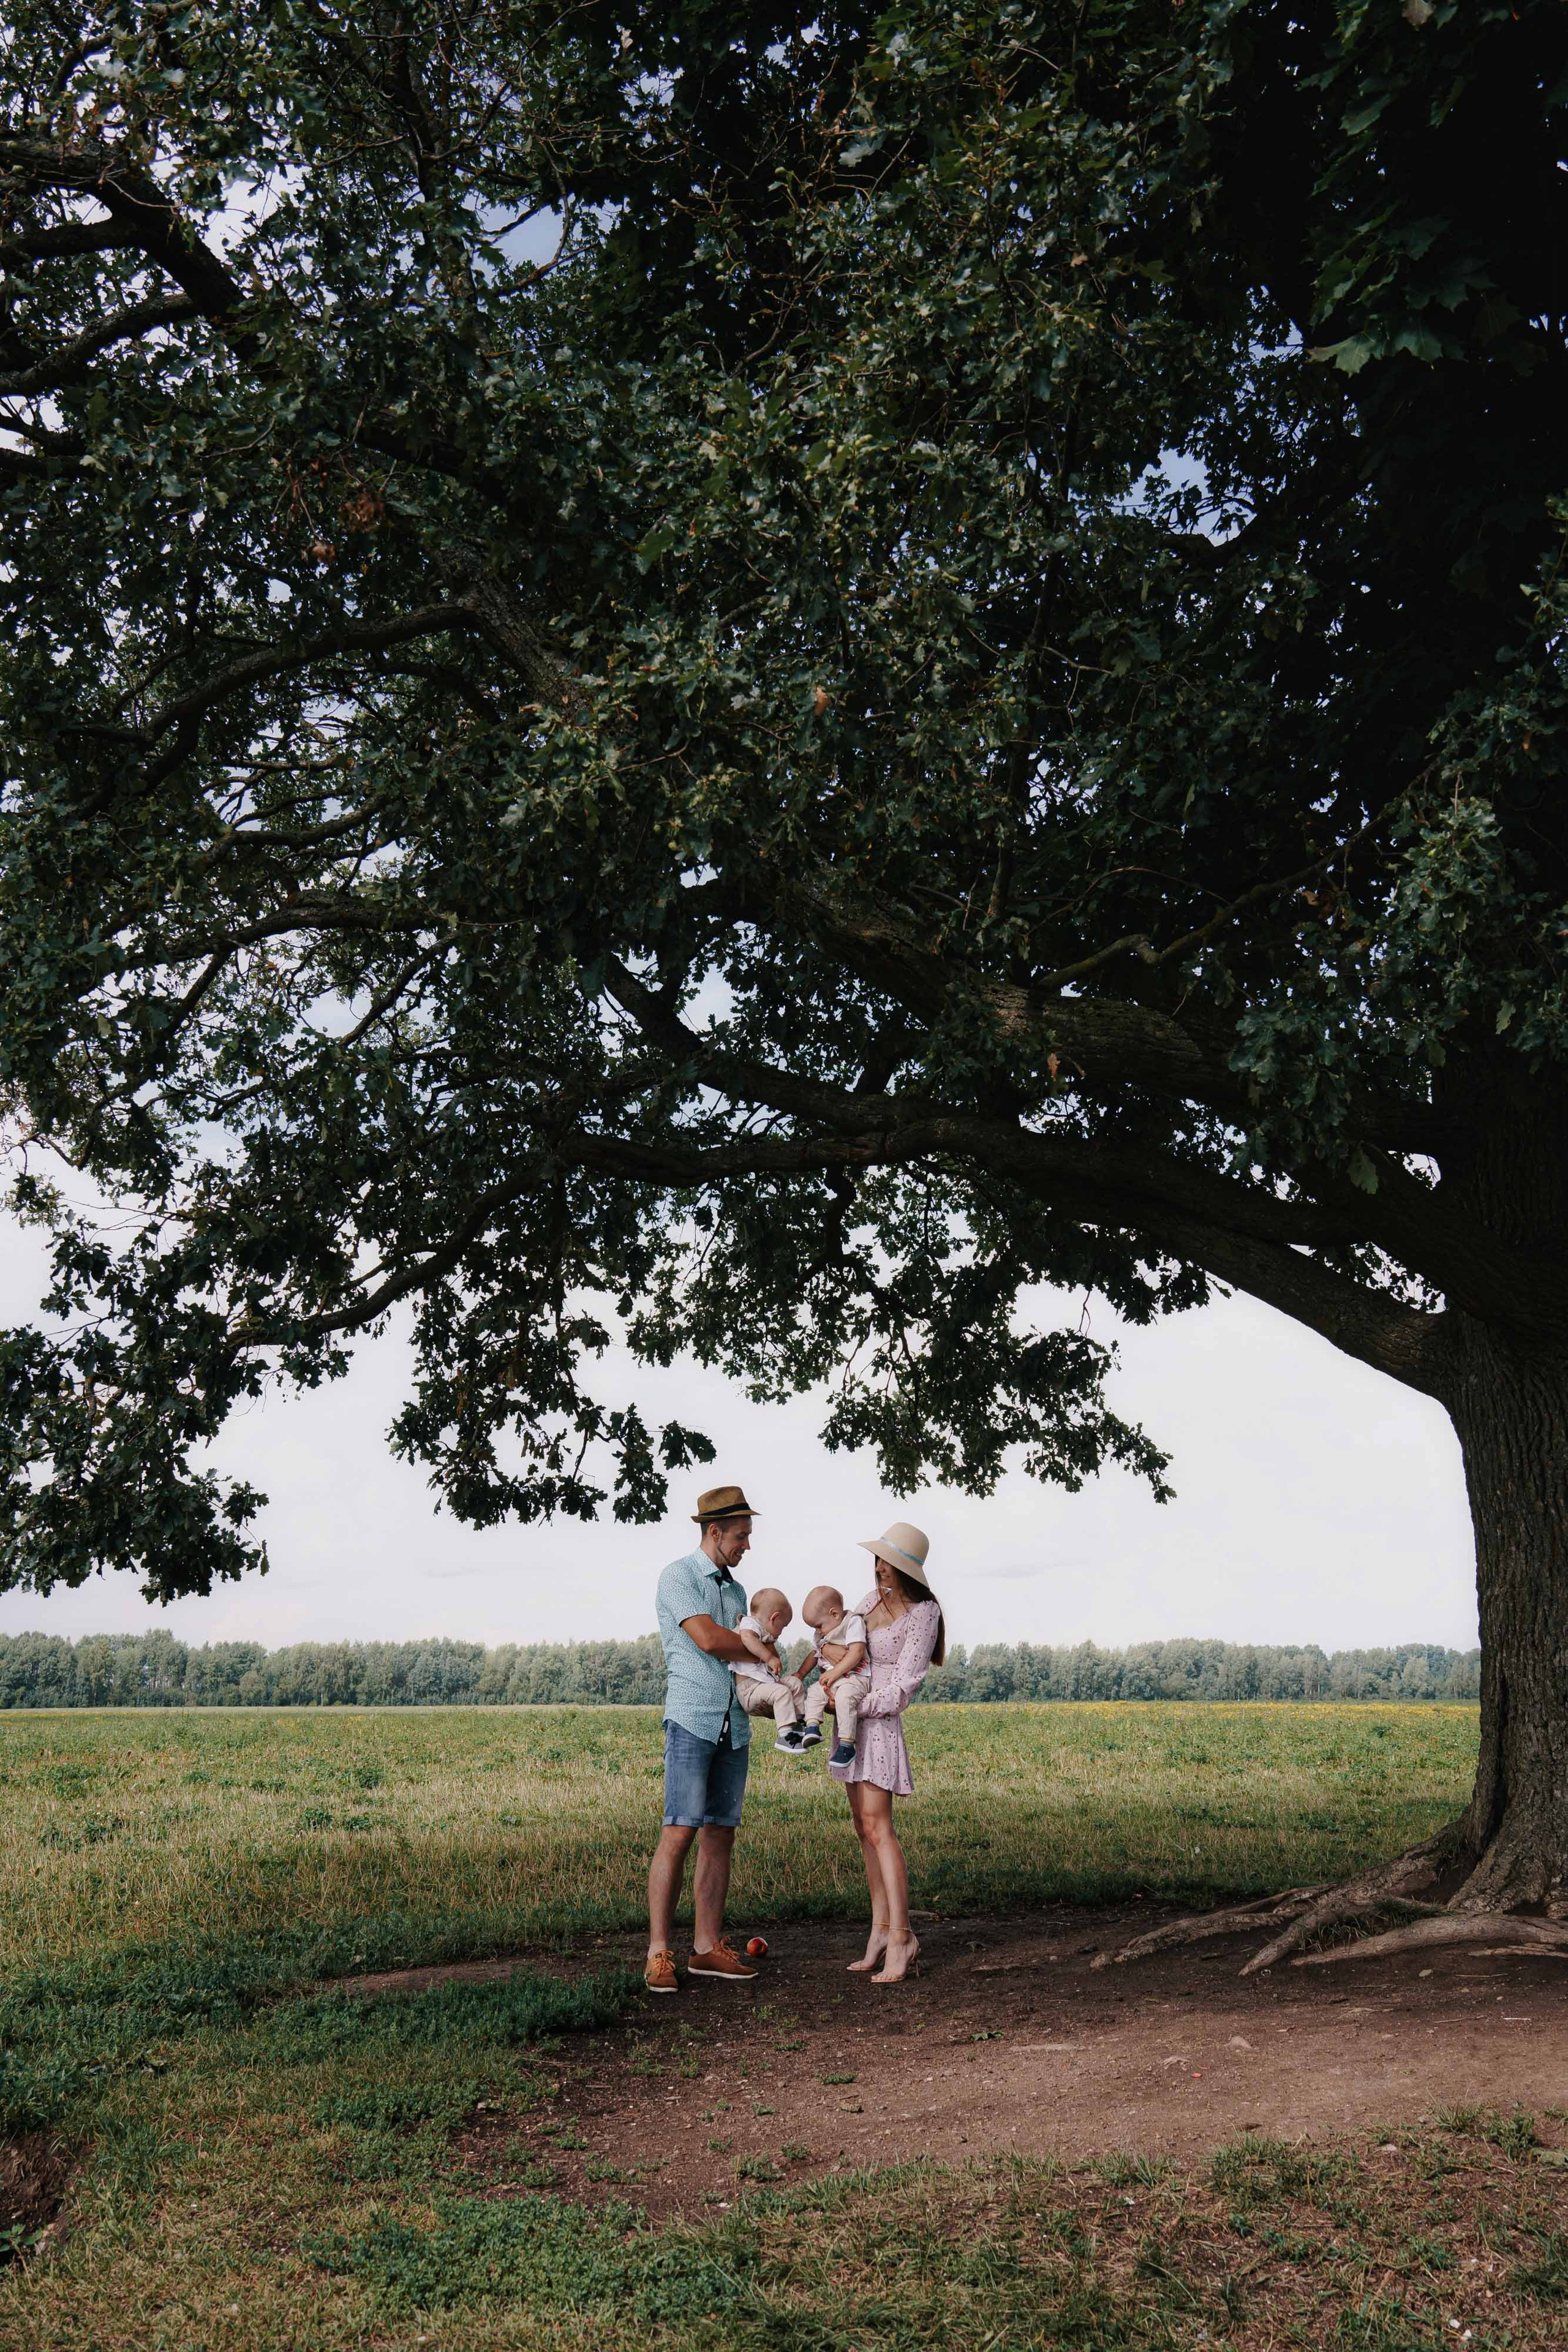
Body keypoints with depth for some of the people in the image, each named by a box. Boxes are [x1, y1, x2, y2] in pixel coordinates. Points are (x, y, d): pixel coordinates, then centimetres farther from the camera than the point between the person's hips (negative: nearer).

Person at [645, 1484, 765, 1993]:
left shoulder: (735, 1591, 19)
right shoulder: (678, 1577, -3)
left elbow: (744, 1655, 17)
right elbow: (707, 1640, -15)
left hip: (735, 1724, 7)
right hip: (692, 1720, -7)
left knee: (720, 1836, 6)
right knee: (679, 1833, -12)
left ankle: (707, 1949, 11)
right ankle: (659, 1955, -8)